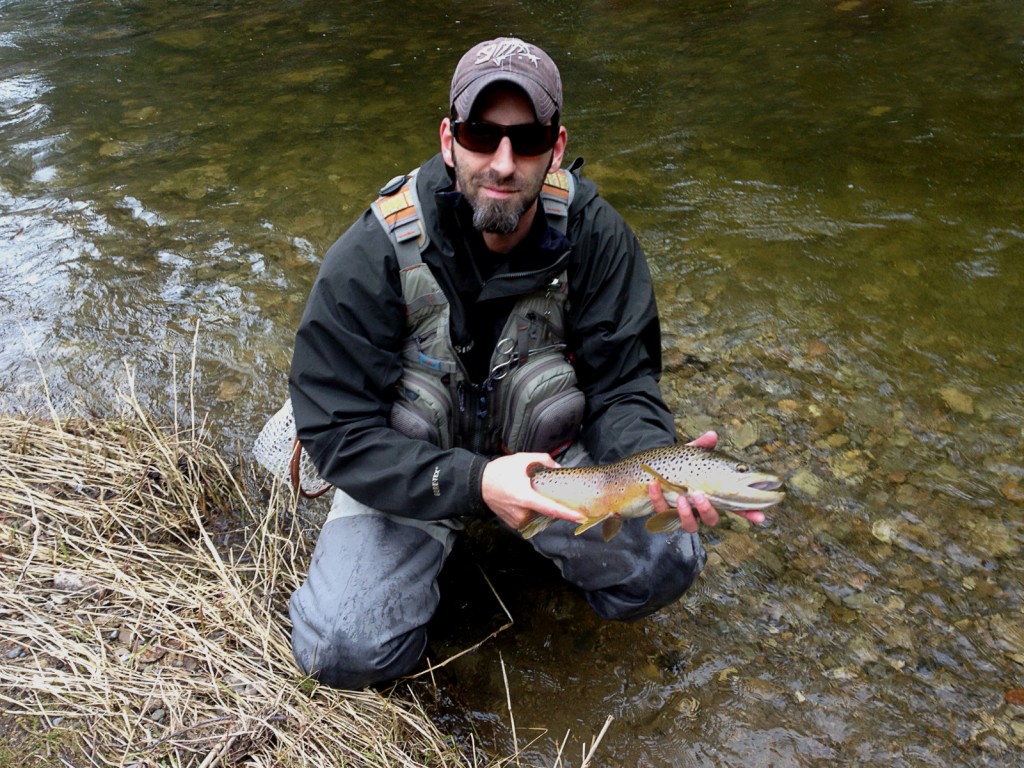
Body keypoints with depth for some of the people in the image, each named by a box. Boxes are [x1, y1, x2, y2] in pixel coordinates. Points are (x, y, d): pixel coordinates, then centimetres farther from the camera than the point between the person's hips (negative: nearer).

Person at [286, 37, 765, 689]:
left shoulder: (595, 235, -15)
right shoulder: (372, 259, -23)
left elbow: (623, 383, -12)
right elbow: (338, 432, -22)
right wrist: (473, 482, -36)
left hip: (546, 451, 2)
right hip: (408, 471, -1)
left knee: (664, 566, -18)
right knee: (346, 650, -20)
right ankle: (440, 544, 12)